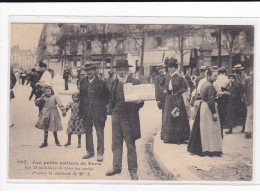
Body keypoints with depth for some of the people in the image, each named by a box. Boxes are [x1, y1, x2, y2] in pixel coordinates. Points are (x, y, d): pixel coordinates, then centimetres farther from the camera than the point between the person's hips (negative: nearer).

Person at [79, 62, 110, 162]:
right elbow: (81, 96, 15)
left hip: (98, 111, -4)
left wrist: (103, 104, 3)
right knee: (88, 131, 11)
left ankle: (100, 153, 5)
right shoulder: (82, 82, 7)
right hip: (86, 111, 4)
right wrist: (81, 109, 11)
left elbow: (108, 95, 3)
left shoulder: (101, 82, -5)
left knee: (100, 132, 0)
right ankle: (90, 151, 21)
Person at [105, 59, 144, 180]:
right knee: (116, 144, 11)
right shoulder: (114, 83, 12)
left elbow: (140, 101, -3)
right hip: (116, 117, 5)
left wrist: (138, 103, -24)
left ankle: (133, 170, 9)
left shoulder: (134, 83, -5)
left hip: (129, 118, -5)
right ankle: (116, 167, 22)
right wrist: (112, 110, 13)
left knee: (130, 145, 1)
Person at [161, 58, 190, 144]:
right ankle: (168, 137, 14)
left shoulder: (179, 77, -9)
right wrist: (165, 90, -1)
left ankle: (179, 138, 1)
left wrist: (177, 92, -14)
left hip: (177, 99, -6)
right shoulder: (168, 77, 10)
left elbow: (185, 87, -7)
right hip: (169, 99, 6)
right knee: (168, 117, 7)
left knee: (178, 117, -4)